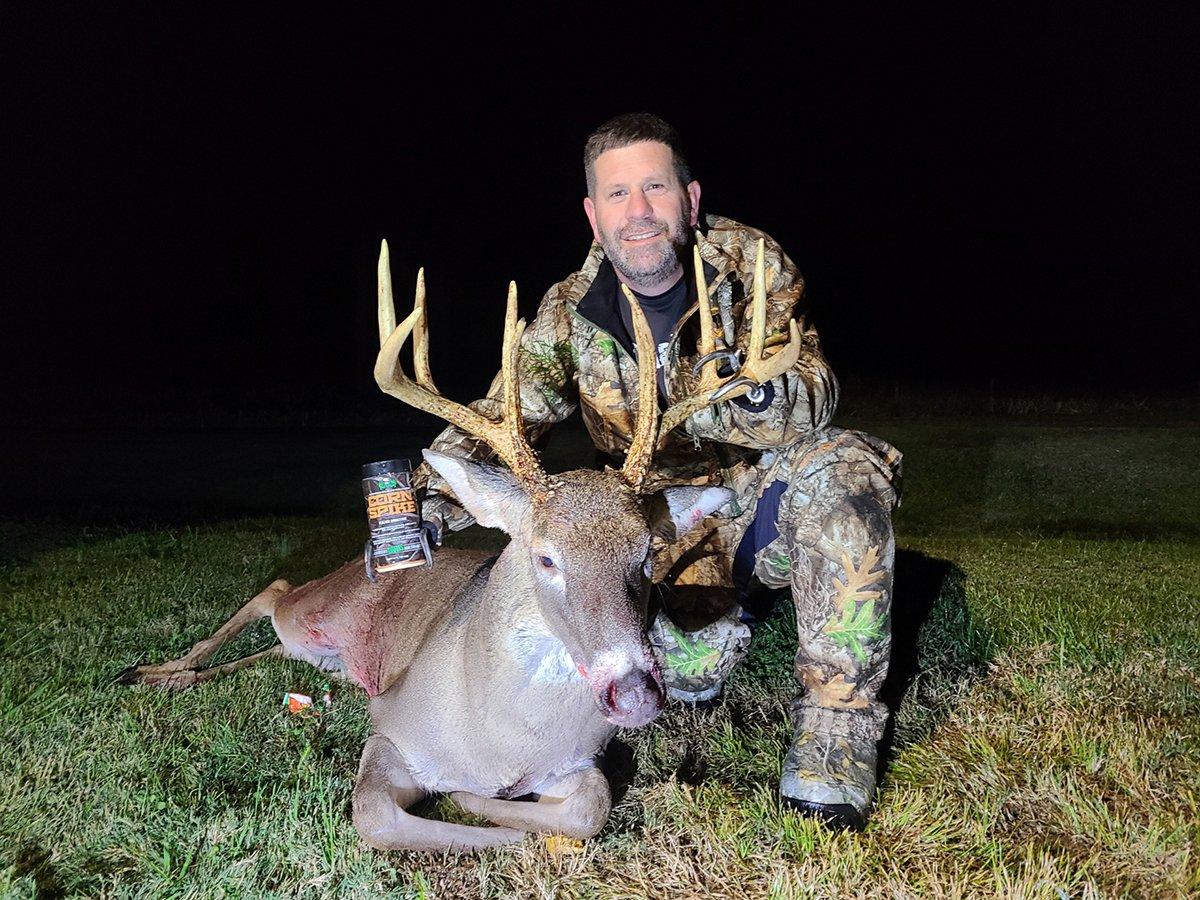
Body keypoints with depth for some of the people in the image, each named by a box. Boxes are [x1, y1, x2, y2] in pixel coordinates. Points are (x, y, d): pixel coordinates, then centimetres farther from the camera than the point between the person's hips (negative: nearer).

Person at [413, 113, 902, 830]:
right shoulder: (572, 314, -5)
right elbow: (499, 417, -10)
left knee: (842, 467, -34)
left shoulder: (754, 266, -11)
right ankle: (728, 613, 15)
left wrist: (751, 399, -45)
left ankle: (837, 724, -24)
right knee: (687, 665, -25)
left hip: (773, 494, -1)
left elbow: (814, 394, -22)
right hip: (676, 520, 2)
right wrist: (427, 495, -29)